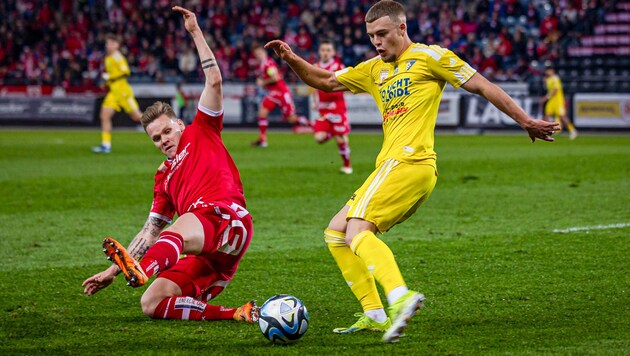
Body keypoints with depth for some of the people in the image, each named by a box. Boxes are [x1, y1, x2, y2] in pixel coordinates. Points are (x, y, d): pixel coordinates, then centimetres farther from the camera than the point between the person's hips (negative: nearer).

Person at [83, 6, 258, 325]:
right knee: (151, 305, -11)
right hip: (206, 254, 8)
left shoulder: (201, 133, 18)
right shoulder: (165, 178, 32)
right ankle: (234, 315, -21)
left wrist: (195, 32, 7)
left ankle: (141, 269, -73)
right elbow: (149, 232, 30)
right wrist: (112, 271, 25)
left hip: (228, 218, -8)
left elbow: (214, 81, 7)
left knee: (178, 230, -41)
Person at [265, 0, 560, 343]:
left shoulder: (428, 56, 2)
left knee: (358, 230, -25)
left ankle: (400, 296, -43)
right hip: (392, 164, 9)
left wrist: (525, 120, 4)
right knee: (335, 233, 10)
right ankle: (374, 314, 4)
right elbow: (325, 81, 28)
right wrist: (291, 59, 10)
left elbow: (482, 86, 4)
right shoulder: (373, 70, 23)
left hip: (408, 161, -9)